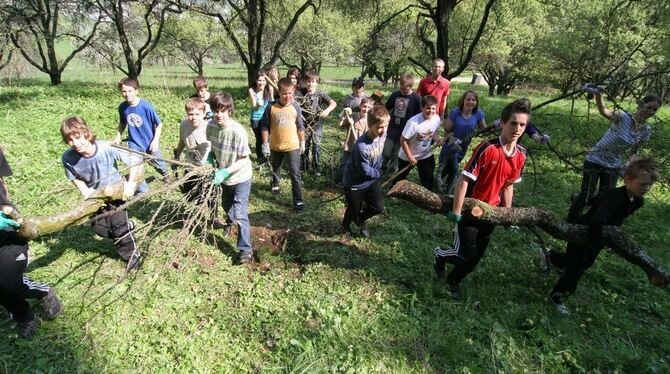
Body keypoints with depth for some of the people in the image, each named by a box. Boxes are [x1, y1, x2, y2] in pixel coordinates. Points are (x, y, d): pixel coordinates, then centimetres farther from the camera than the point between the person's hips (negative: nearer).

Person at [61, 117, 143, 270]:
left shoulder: (107, 148, -35)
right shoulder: (68, 158, -25)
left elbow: (136, 160, -27)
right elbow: (74, 177, -4)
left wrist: (130, 183, -31)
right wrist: (84, 190, -21)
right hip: (95, 194, 4)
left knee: (118, 226, -4)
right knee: (98, 227, 6)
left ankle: (132, 254, 19)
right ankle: (127, 226, 34)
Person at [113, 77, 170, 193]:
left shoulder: (146, 106, -22)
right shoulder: (122, 107, -9)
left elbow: (159, 124, -14)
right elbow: (122, 124, 9)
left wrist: (155, 140, -20)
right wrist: (118, 136, -2)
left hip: (150, 143, -2)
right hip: (134, 144, 2)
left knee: (158, 164, 20)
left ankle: (165, 173, 55)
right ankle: (143, 192, 18)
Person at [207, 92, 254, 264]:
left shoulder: (238, 131, -30)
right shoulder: (211, 126, -12)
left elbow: (244, 159, -24)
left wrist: (225, 171, -31)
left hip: (240, 177, -6)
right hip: (223, 176, 6)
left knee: (240, 214, -8)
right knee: (226, 204, 29)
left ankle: (246, 250, 4)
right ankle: (230, 220, 62)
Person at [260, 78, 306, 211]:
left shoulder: (296, 107, -8)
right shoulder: (271, 107, -12)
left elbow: (300, 126, 4)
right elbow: (265, 126, -5)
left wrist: (302, 142, 9)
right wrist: (265, 144, -7)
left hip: (293, 146, -1)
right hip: (275, 146, 1)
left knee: (295, 173, -5)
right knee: (275, 169, 24)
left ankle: (298, 200, 1)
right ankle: (275, 183, 54)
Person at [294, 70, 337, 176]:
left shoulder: (320, 94, -8)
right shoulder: (301, 93, -6)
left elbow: (333, 103, -15)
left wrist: (327, 110, -33)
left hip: (317, 124, -1)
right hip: (304, 123, 2)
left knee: (316, 145, -4)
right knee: (304, 146, 12)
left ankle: (317, 168, 7)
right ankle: (304, 167, 28)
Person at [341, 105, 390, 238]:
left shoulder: (382, 134, -12)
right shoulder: (362, 146, -36)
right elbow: (365, 170, -23)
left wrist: (378, 170, 3)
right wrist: (378, 174, -8)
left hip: (372, 179, 6)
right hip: (355, 182, -6)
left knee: (378, 207, 3)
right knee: (354, 210, 13)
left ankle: (360, 219, 34)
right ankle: (345, 226, 47)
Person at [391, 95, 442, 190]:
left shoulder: (436, 119, -15)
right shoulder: (413, 122, -32)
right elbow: (403, 140, -23)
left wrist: (437, 139, -14)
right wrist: (410, 157, -18)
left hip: (426, 155, 4)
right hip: (407, 156, -3)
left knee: (428, 179, 10)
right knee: (400, 176, 19)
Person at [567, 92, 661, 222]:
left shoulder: (646, 131, -1)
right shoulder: (623, 117, -18)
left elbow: (633, 151, 11)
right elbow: (604, 111, -39)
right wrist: (598, 94, -58)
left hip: (613, 166, 5)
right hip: (595, 161, -5)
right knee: (586, 196, -2)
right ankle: (570, 223, 17)